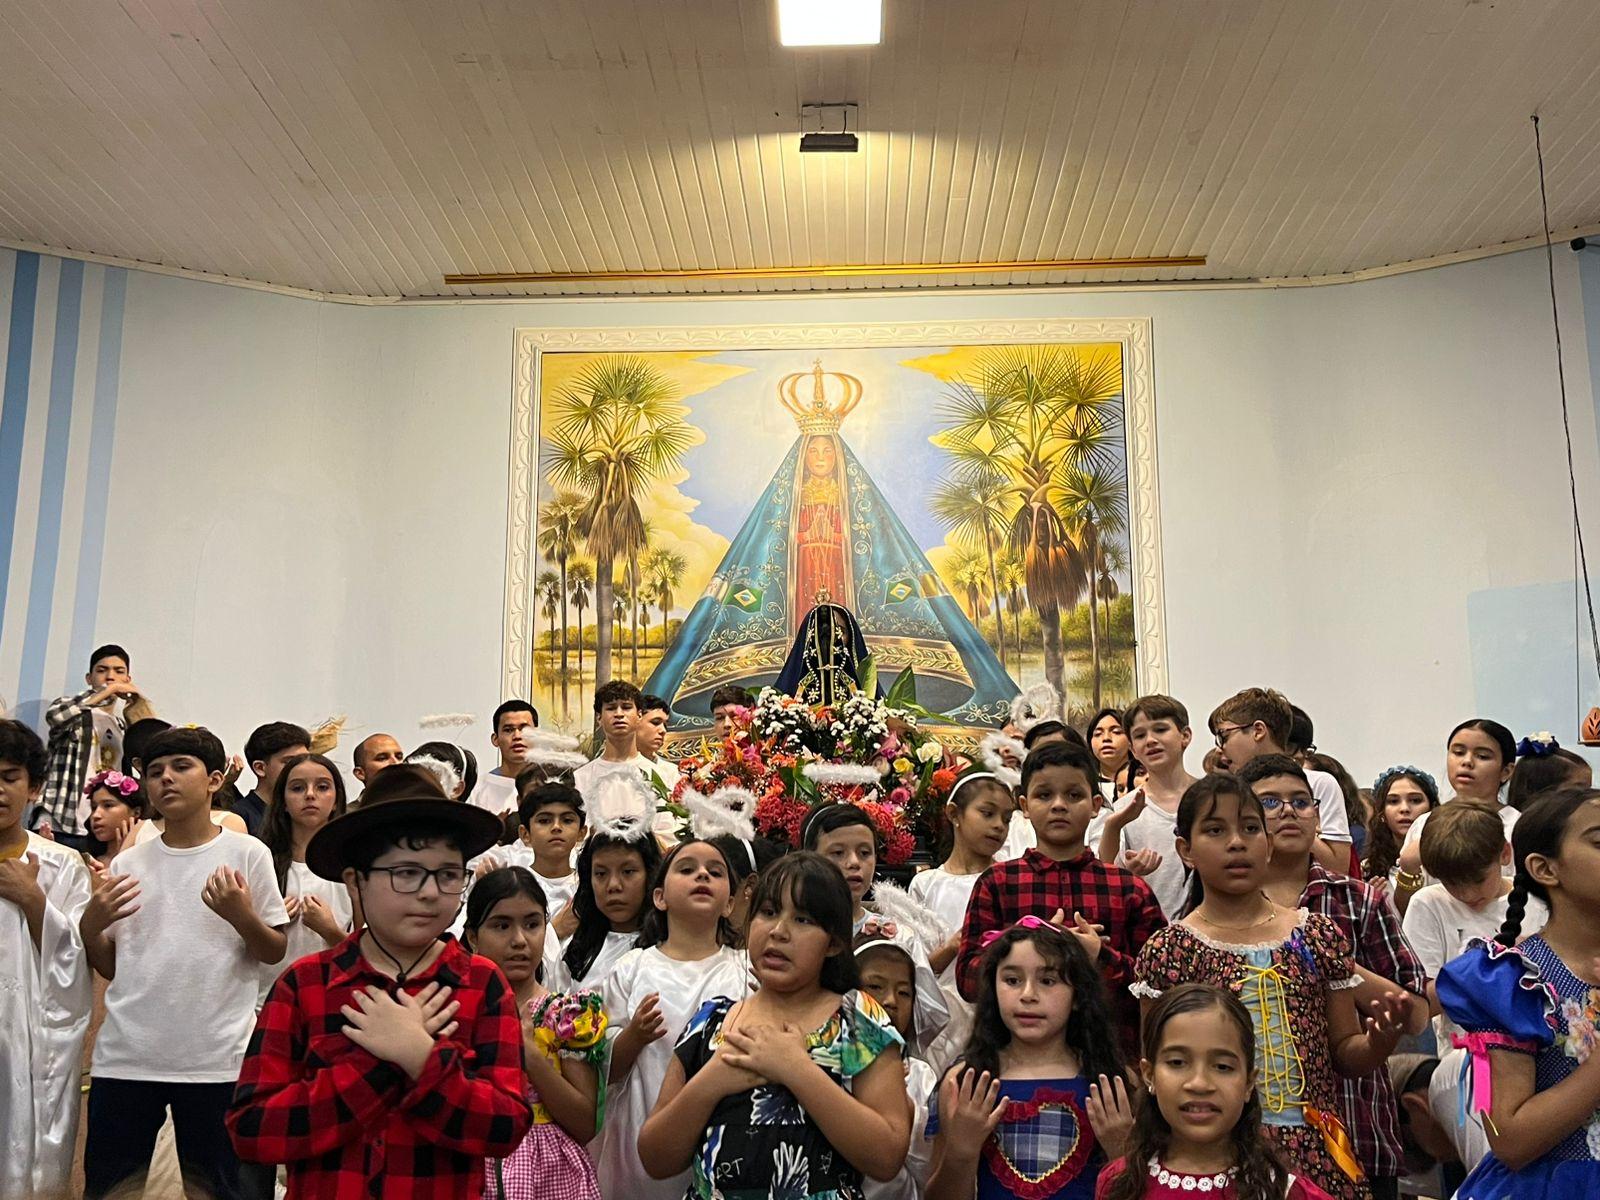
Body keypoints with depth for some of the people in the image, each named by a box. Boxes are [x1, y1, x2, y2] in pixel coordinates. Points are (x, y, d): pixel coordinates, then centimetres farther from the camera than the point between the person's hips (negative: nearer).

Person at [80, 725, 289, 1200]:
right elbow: (109, 966, 14)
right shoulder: (128, 862, 9)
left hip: (216, 1059, -3)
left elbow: (276, 951, 1)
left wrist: (242, 916, -17)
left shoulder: (247, 854, -2)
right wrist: (91, 925, -5)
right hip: (124, 1057, 3)